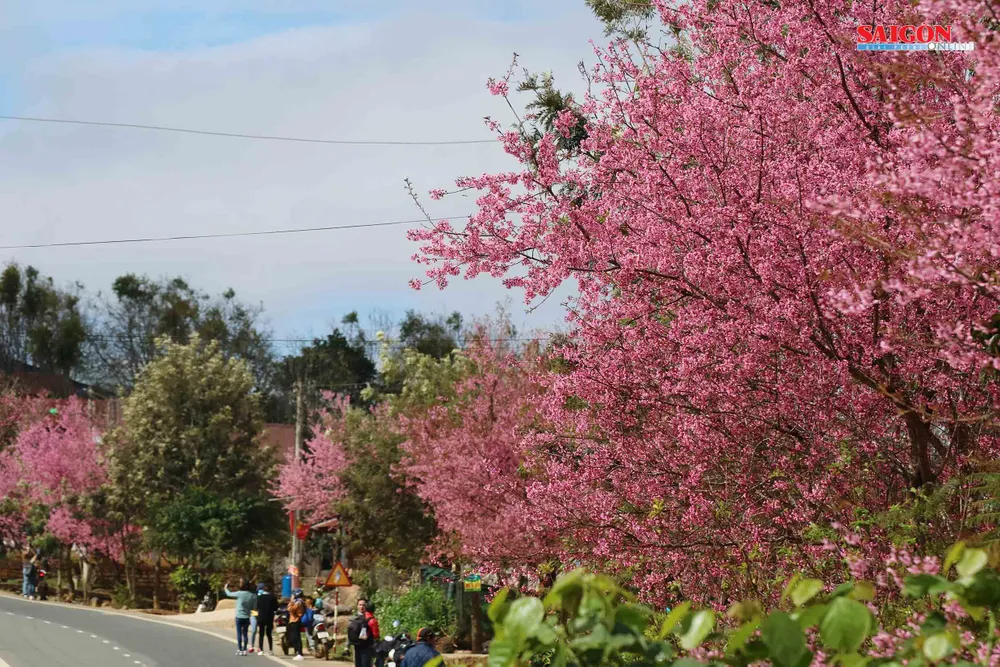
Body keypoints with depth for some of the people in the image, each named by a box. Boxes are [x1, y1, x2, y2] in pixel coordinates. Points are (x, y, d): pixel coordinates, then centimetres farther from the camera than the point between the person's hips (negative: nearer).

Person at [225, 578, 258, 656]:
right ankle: (244, 650, 9)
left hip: (239, 617, -3)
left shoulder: (239, 594, -11)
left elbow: (229, 594, 4)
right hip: (247, 617, 3)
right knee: (245, 634, 9)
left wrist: (226, 588, 23)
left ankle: (239, 650, -2)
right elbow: (254, 607, -1)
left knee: (239, 633, 0)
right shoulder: (253, 595, -4)